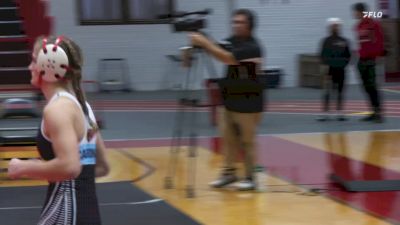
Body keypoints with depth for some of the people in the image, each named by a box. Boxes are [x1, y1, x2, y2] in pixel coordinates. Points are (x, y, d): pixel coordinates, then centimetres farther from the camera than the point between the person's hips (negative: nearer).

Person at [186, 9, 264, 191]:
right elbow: (217, 51, 1)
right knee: (229, 138, 11)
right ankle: (229, 172, 20)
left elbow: (228, 58, -30)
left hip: (248, 103, -8)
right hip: (231, 100, 8)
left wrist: (204, 42, -30)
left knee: (247, 141, 1)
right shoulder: (231, 41, 8)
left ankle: (250, 177, 9)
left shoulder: (252, 47, -20)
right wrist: (201, 43, -20)